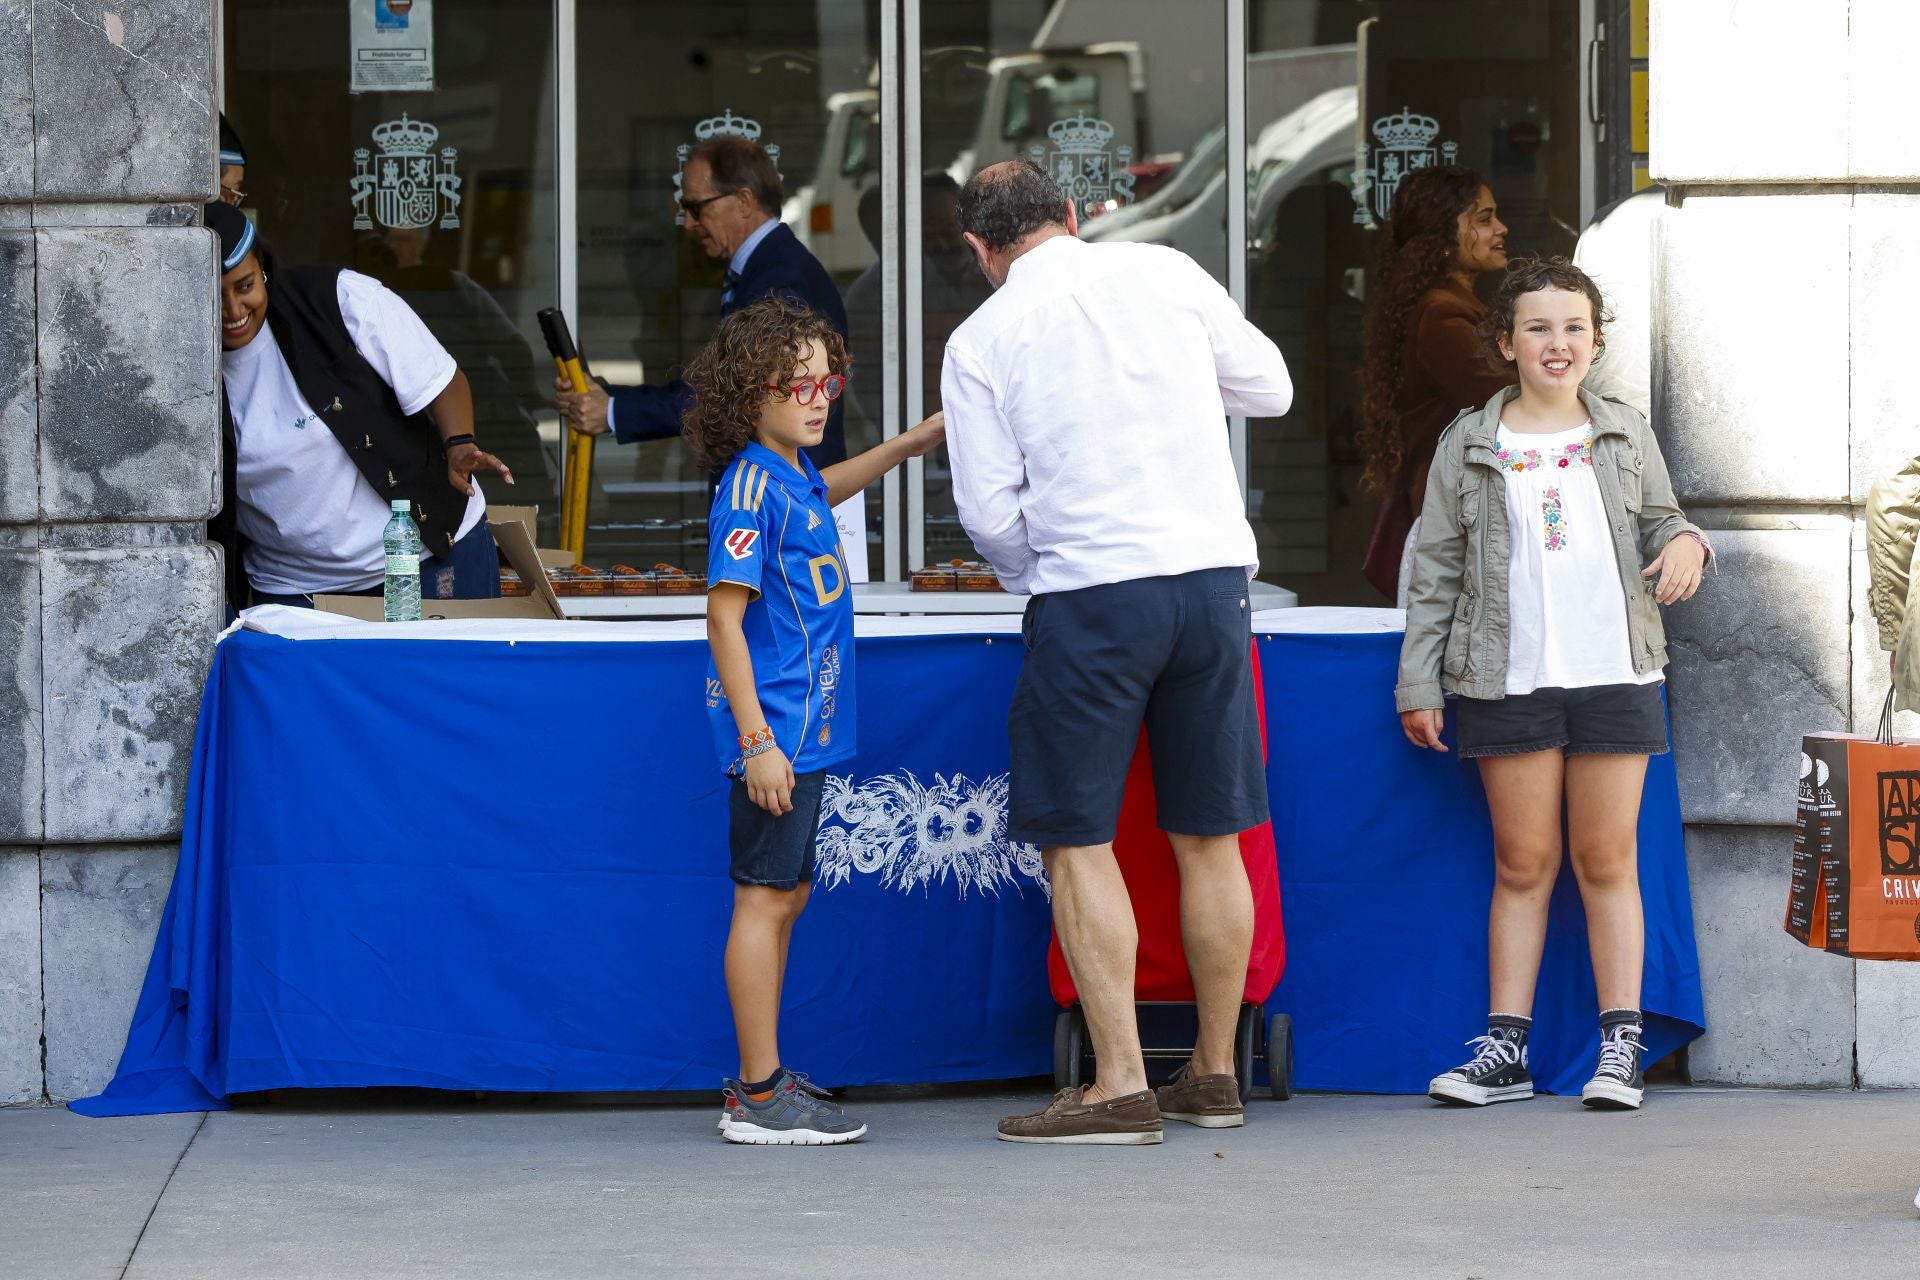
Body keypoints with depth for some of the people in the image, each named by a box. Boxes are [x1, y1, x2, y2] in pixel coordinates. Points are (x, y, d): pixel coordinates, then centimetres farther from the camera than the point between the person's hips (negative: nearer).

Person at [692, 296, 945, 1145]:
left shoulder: (793, 476, 11)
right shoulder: (750, 488, -16)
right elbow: (725, 617, -20)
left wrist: (911, 444, 38)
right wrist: (757, 740, -23)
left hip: (804, 728, 10)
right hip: (774, 729, -10)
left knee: (784, 897, 14)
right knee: (764, 900, -6)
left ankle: (761, 1083, 21)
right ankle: (761, 1098, -4)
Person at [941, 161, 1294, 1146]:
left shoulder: (980, 340, 0)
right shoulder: (1165, 272, 6)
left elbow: (989, 510, -1)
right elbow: (1271, 389, 15)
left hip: (1088, 590, -3)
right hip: (1211, 569, 4)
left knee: (1077, 841, 2)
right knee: (1207, 836, 10)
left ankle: (1120, 1085, -4)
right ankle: (1213, 1074, 16)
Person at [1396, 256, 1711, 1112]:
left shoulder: (1625, 436, 9)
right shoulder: (1470, 446, 6)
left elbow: (1660, 524, 17)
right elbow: (1436, 570, 7)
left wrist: (1684, 545, -8)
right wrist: (1420, 683, 2)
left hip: (1614, 676, 0)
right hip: (1511, 679, 0)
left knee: (1607, 861, 2)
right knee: (1522, 864, 3)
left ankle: (1620, 1046, 4)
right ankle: (1505, 1050, 6)